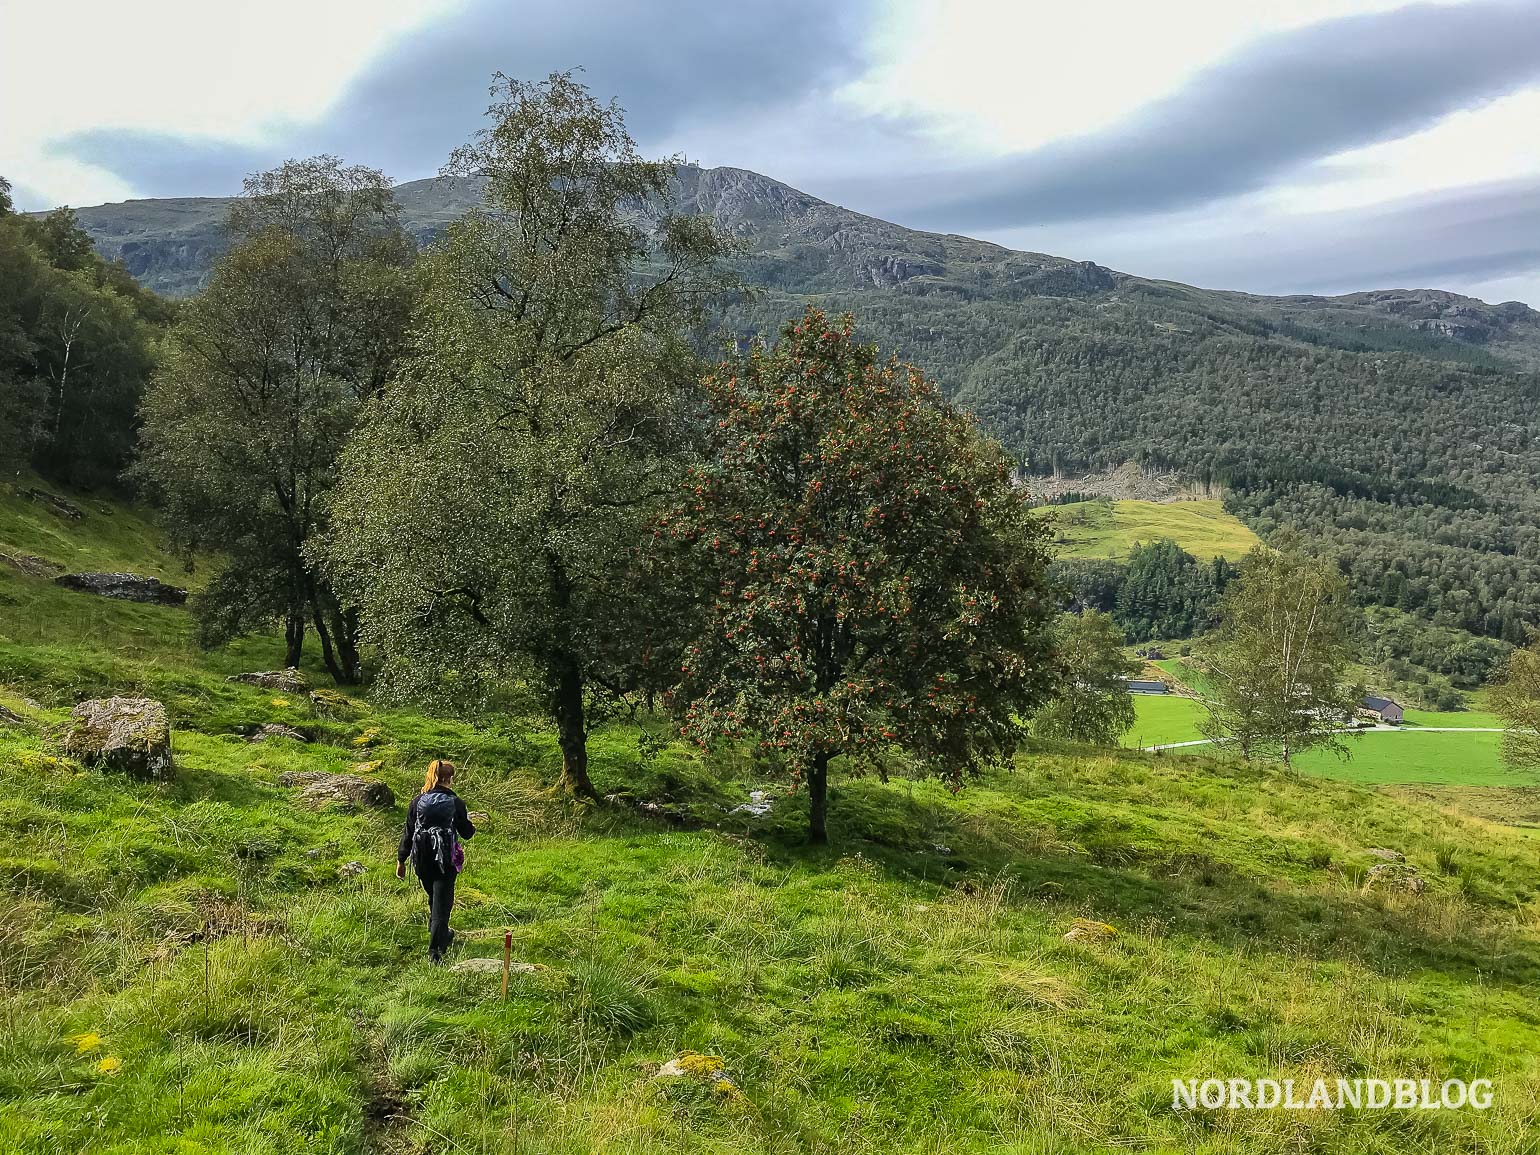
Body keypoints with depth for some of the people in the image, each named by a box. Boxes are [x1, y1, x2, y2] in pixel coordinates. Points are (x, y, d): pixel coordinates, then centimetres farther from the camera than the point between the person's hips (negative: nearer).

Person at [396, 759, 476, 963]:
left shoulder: (418, 801, -2)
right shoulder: (455, 802, -8)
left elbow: (408, 833, 2)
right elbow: (466, 832, 1)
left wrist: (401, 860, 11)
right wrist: (472, 828, 25)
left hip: (423, 860, 3)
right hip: (446, 860, -3)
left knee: (433, 898, 24)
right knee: (442, 902, 1)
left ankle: (442, 935, 43)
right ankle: (435, 949, -6)